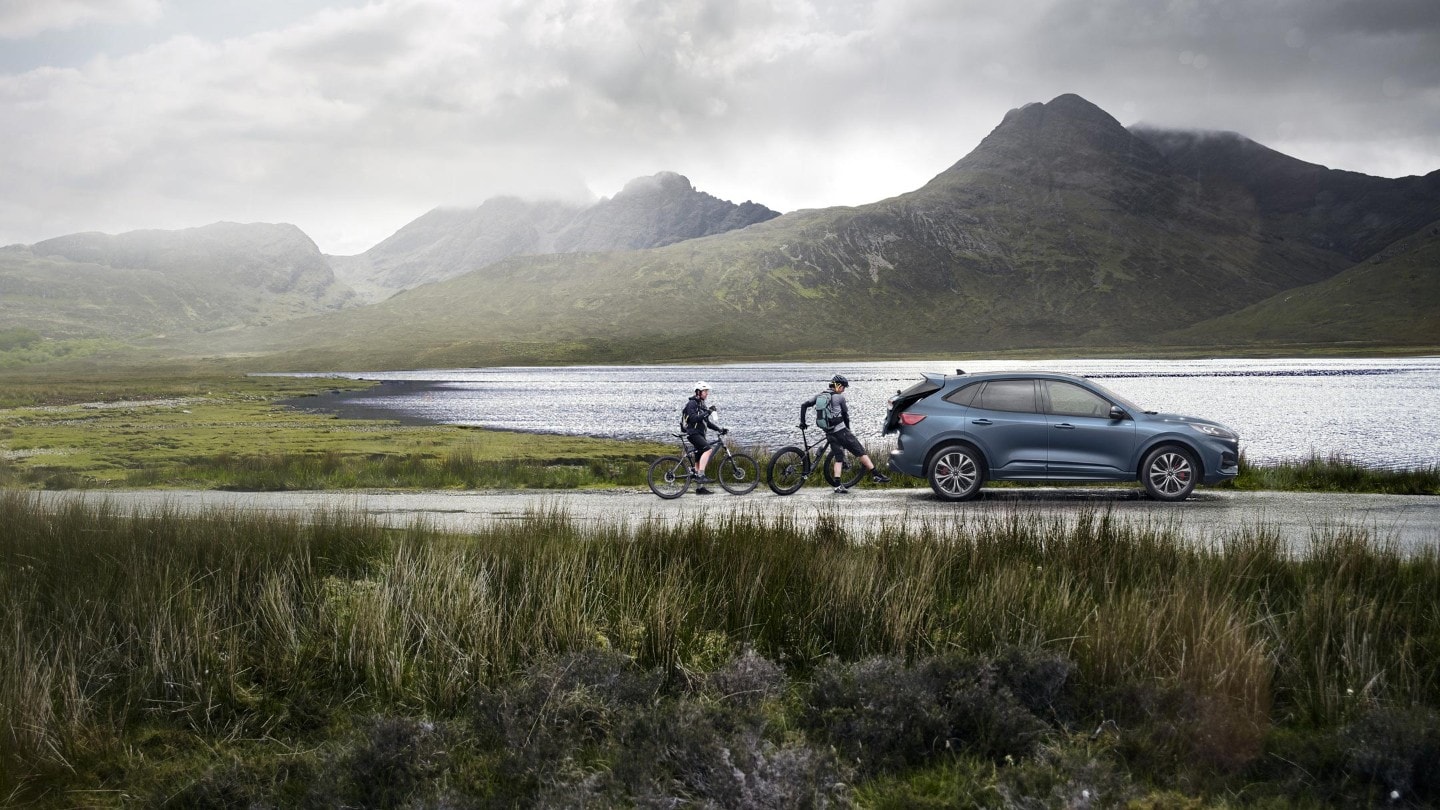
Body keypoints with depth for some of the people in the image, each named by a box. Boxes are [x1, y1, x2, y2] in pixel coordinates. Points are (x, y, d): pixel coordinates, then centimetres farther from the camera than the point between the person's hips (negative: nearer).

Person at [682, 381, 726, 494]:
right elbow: (693, 419, -22)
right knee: (708, 449, -27)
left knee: (699, 459, 7)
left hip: (700, 434, 9)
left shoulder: (701, 404, 19)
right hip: (693, 433, -9)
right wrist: (707, 412, -25)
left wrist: (719, 429, 13)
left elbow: (707, 422, 22)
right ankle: (700, 475, -31)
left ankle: (700, 488, 9)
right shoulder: (692, 403, -8)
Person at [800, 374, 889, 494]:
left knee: (838, 458, 11)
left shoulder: (819, 396, 10)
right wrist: (847, 428, 20)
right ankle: (876, 475, 2)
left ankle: (838, 485, 1)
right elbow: (846, 414, 4)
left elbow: (804, 405, 7)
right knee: (860, 452, 1)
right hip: (841, 430, -6)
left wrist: (802, 422, 14)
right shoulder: (839, 397, -4)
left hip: (829, 433, 6)